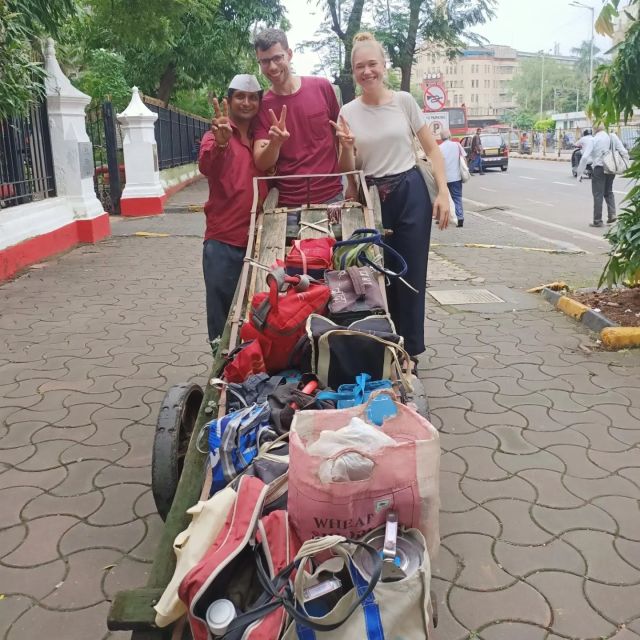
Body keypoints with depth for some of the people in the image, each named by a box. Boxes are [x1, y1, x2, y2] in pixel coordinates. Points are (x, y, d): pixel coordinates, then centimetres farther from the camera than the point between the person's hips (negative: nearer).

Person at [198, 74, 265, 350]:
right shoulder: (216, 135, -3)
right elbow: (207, 168, -26)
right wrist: (220, 144, -45)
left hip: (259, 239, 5)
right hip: (223, 242, -4)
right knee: (222, 312, 1)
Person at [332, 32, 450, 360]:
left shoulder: (404, 101, 0)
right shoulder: (348, 112, 2)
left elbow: (432, 149, 3)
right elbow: (347, 171, 4)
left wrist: (443, 192, -7)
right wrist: (346, 146, -17)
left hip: (410, 193, -1)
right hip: (371, 198, 1)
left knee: (411, 274, 2)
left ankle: (409, 350, 16)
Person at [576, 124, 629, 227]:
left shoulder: (592, 140, -9)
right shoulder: (613, 137, 2)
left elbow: (585, 157, -15)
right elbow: (623, 151, 0)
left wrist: (580, 173, -9)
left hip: (599, 168, -4)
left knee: (598, 194, 3)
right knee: (608, 191, 22)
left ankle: (597, 220, 6)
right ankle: (612, 214, 7)